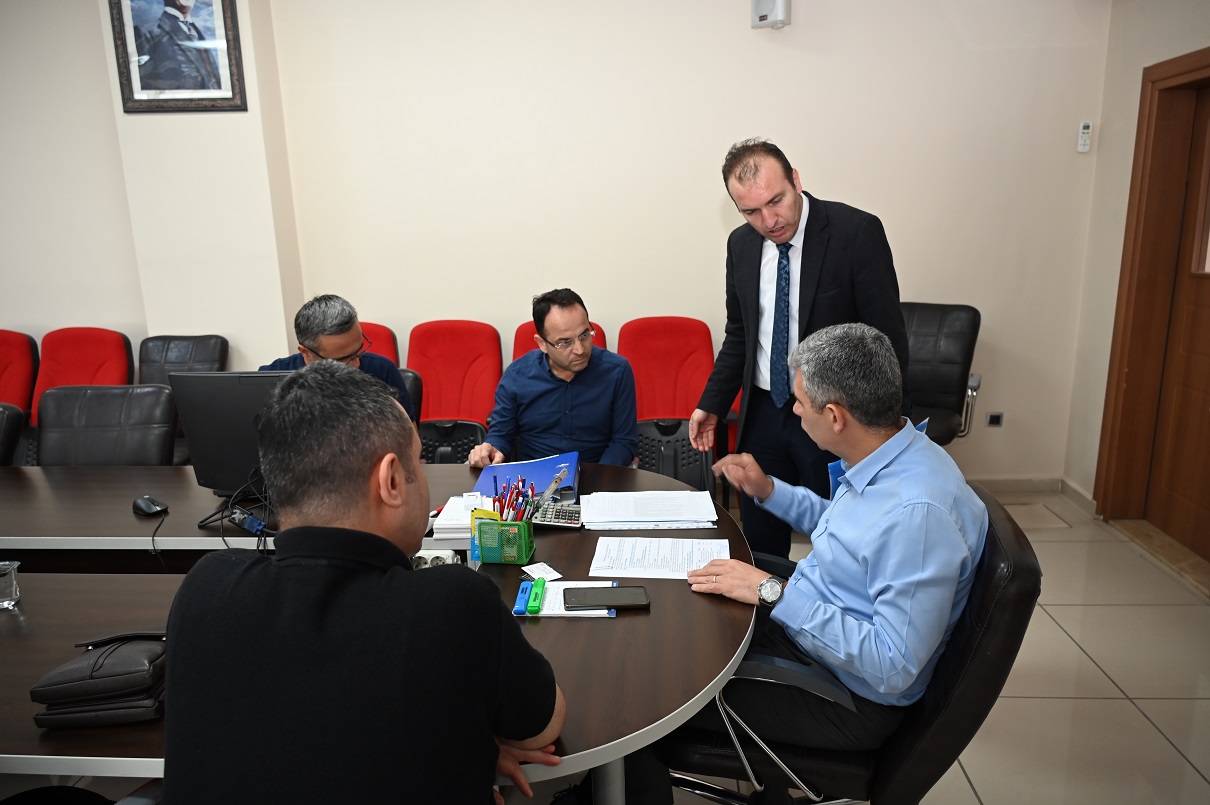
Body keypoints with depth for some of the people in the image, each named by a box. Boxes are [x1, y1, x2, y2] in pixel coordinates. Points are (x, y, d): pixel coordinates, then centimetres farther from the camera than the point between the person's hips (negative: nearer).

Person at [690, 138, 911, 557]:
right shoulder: (741, 244, 3)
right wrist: (711, 404, 11)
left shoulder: (857, 232, -14)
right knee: (758, 545, 15)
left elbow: (889, 338, -12)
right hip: (763, 415, 5)